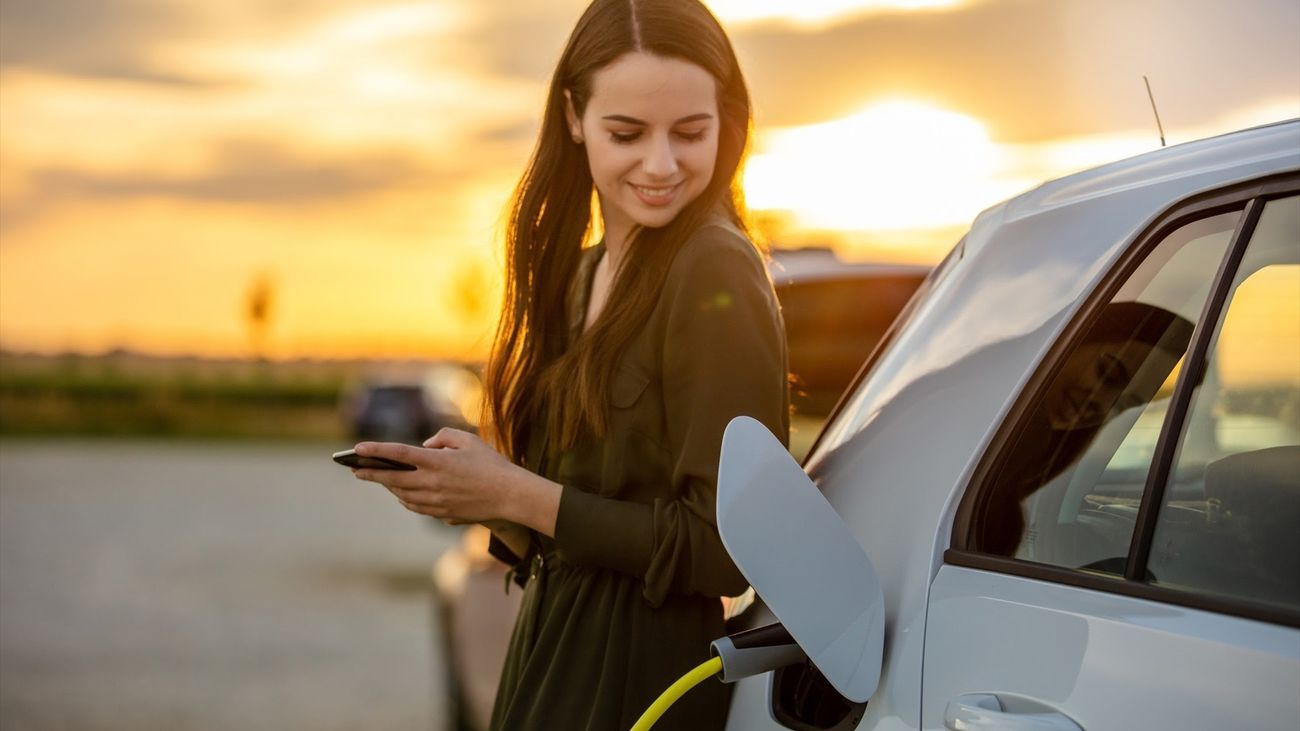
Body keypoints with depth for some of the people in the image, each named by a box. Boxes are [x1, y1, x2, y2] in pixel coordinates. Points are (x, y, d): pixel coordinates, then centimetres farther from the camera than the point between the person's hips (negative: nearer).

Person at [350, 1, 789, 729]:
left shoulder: (717, 275, -15)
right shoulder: (581, 273, 9)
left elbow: (727, 548, -18)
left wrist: (515, 496, -16)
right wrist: (474, 491, -7)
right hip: (549, 658, 7)